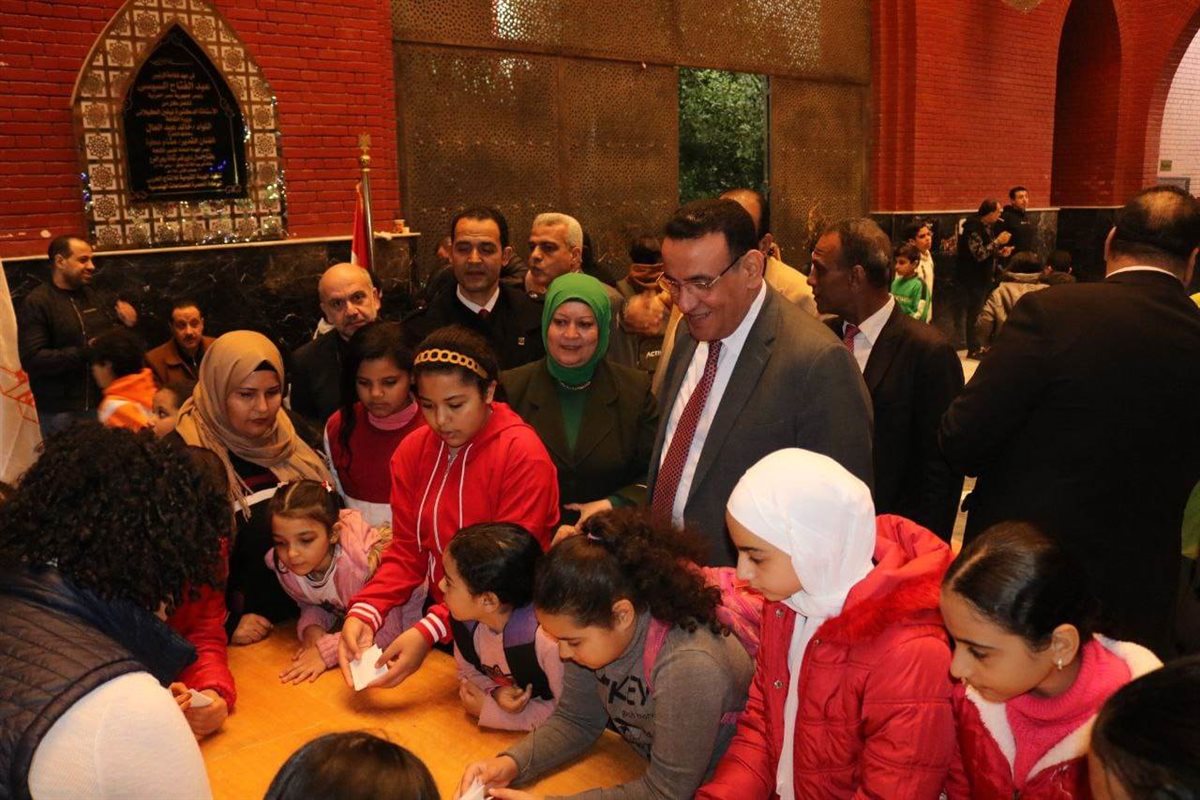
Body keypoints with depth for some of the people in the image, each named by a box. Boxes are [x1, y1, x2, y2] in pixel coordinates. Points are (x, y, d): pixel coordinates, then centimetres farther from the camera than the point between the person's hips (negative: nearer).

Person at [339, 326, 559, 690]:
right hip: (439, 617, 6)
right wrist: (364, 612, -15)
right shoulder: (412, 450, 3)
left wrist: (431, 631, -28)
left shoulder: (523, 454, -15)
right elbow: (407, 550, 3)